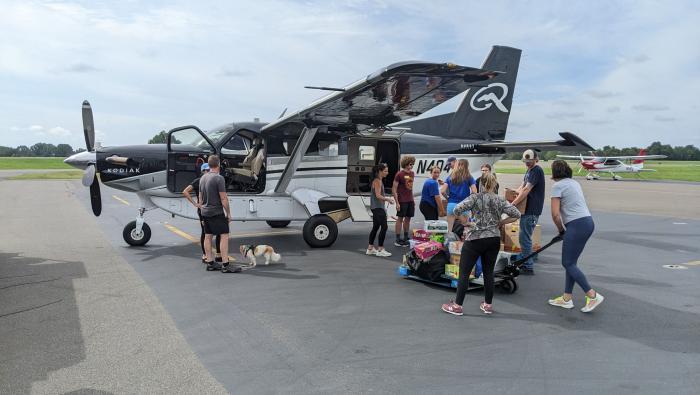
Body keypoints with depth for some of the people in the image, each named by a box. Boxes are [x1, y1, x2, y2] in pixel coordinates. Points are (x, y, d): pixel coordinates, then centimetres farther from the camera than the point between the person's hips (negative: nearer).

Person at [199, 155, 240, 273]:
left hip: (205, 212, 9)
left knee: (208, 237, 10)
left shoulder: (202, 178, 10)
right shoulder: (219, 178, -15)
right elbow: (223, 198, -16)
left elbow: (200, 197, 17)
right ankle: (225, 265, -12)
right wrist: (228, 213, -8)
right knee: (224, 236, -8)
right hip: (217, 212, -9)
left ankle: (210, 263, 15)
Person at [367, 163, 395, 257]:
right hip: (378, 208, -10)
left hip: (377, 208, 10)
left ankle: (370, 249, 19)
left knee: (375, 227, 13)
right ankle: (380, 250, -5)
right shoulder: (377, 181, -15)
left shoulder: (379, 180, 16)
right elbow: (378, 196, -21)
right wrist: (388, 199, -11)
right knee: (384, 227, -9)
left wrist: (387, 199, 13)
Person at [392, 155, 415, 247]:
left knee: (408, 219, 12)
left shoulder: (412, 173, 10)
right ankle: (397, 240, 7)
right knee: (400, 219, 0)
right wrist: (397, 203, -16)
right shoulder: (399, 174, -11)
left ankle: (406, 238, 23)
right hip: (402, 201, -7)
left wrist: (413, 200, 15)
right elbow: (394, 189, -12)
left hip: (410, 201, 7)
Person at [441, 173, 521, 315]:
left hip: (475, 239, -4)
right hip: (494, 240, 4)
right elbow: (516, 214, 2)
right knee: (488, 272, 15)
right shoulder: (500, 201, 6)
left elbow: (457, 209, -18)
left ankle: (457, 305, 6)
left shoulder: (475, 197, -5)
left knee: (464, 272, 2)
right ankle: (488, 304, 23)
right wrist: (501, 223, 8)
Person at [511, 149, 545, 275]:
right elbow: (522, 186, 23)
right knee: (523, 237, 18)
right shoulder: (529, 170, 17)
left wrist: (513, 204, -19)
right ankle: (523, 262, 29)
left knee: (525, 238, -8)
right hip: (527, 209, 10)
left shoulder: (537, 171, -15)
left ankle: (528, 267, -1)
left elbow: (526, 190, -20)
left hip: (531, 210, -10)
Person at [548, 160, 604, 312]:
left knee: (568, 263, -1)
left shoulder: (558, 186, -8)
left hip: (577, 225, -9)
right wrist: (565, 229, 21)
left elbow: (555, 214, -13)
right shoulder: (574, 182, 19)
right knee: (570, 262, 13)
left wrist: (561, 230, 4)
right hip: (587, 222, 9)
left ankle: (593, 295, -3)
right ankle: (566, 298, 18)